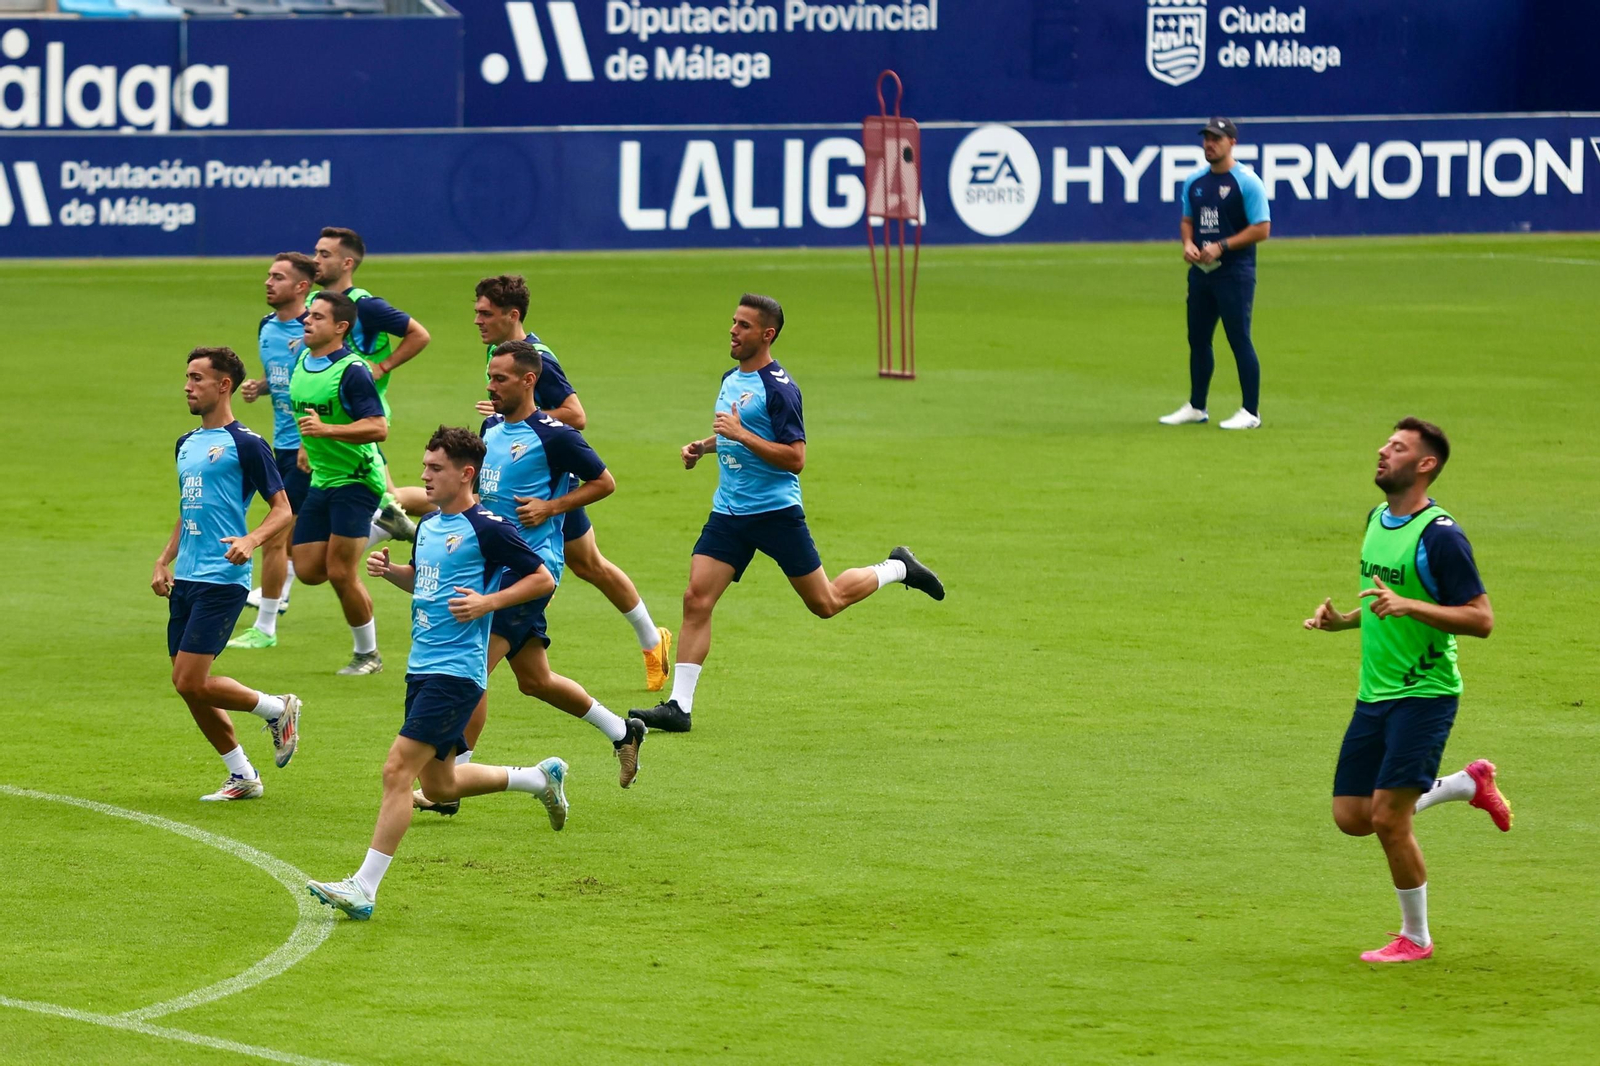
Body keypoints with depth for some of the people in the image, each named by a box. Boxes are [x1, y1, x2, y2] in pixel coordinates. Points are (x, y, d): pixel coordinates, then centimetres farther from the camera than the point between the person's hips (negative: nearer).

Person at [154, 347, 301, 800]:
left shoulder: (245, 444, -7)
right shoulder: (187, 444, 17)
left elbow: (282, 511, -7)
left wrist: (250, 541, -25)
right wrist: (163, 562, 16)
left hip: (221, 581, -8)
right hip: (185, 581, 8)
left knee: (191, 682, -13)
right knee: (188, 686, 6)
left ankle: (279, 709, 9)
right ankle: (242, 776, 18)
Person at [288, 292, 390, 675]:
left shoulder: (351, 371, -18)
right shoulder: (302, 360, 7)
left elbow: (378, 428, -24)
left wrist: (326, 430, -33)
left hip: (355, 480, -8)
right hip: (321, 481, 8)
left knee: (341, 573, -9)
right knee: (308, 569, 4)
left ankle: (367, 654, 9)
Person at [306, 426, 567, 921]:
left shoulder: (487, 529, -11)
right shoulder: (428, 525, 12)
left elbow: (543, 580, -7)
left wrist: (488, 602, -18)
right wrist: (388, 570, 8)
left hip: (456, 671, -9)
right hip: (422, 668, 9)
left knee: (397, 769, -16)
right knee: (440, 784, 18)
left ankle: (364, 888, -16)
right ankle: (542, 777, 38)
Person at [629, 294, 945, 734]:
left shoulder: (778, 389, -15)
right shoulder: (731, 379, 11)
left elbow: (795, 458, -20)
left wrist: (741, 435, -25)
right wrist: (703, 446, 10)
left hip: (776, 511, -7)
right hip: (729, 514, 7)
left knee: (825, 603, 4)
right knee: (696, 599, -8)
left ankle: (897, 569, 29)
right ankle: (679, 706, -8)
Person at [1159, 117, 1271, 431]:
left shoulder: (1246, 182, -10)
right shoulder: (1194, 181, 11)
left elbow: (1262, 229, -12)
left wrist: (1221, 247, -17)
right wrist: (1188, 244, 0)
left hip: (1234, 273, -7)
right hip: (1200, 271, 7)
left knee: (1239, 340, -6)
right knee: (1198, 338, 12)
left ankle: (1251, 411, -2)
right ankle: (1196, 407, 23)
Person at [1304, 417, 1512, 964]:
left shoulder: (1439, 536, -16)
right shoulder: (1377, 519, 10)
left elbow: (1481, 619, -18)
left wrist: (1408, 606, -29)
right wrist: (1343, 620, 7)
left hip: (1424, 694, -8)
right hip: (1374, 694, 8)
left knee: (1388, 816, -10)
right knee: (1351, 816, 7)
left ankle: (1415, 938, 9)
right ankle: (1470, 784, 26)